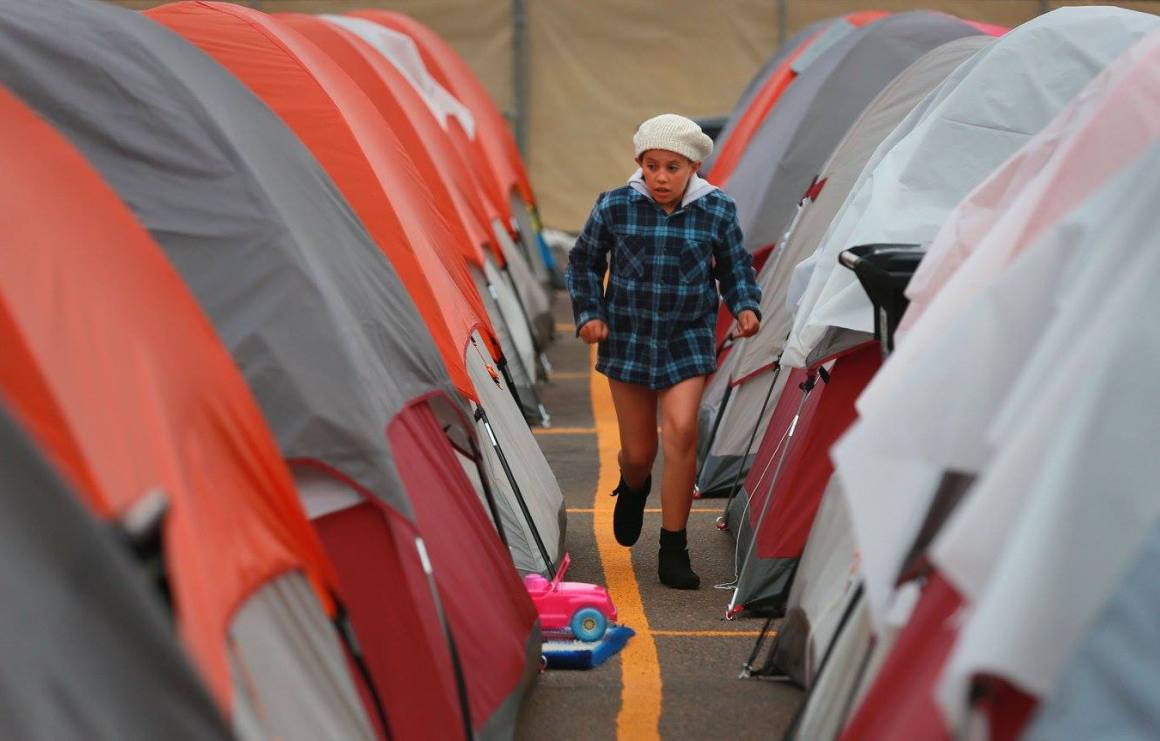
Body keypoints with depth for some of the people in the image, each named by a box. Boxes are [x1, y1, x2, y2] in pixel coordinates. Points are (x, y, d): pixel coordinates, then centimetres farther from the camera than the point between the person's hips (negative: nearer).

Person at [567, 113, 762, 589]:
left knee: (681, 430, -20)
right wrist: (589, 314, -4)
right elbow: (583, 262, 7)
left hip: (688, 339, -1)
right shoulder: (614, 207, -7)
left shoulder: (717, 211, -6)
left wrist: (746, 307, -9)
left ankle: (673, 550, -8)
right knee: (638, 451, 7)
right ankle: (633, 488, 48)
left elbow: (736, 268, 8)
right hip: (628, 340, 1)